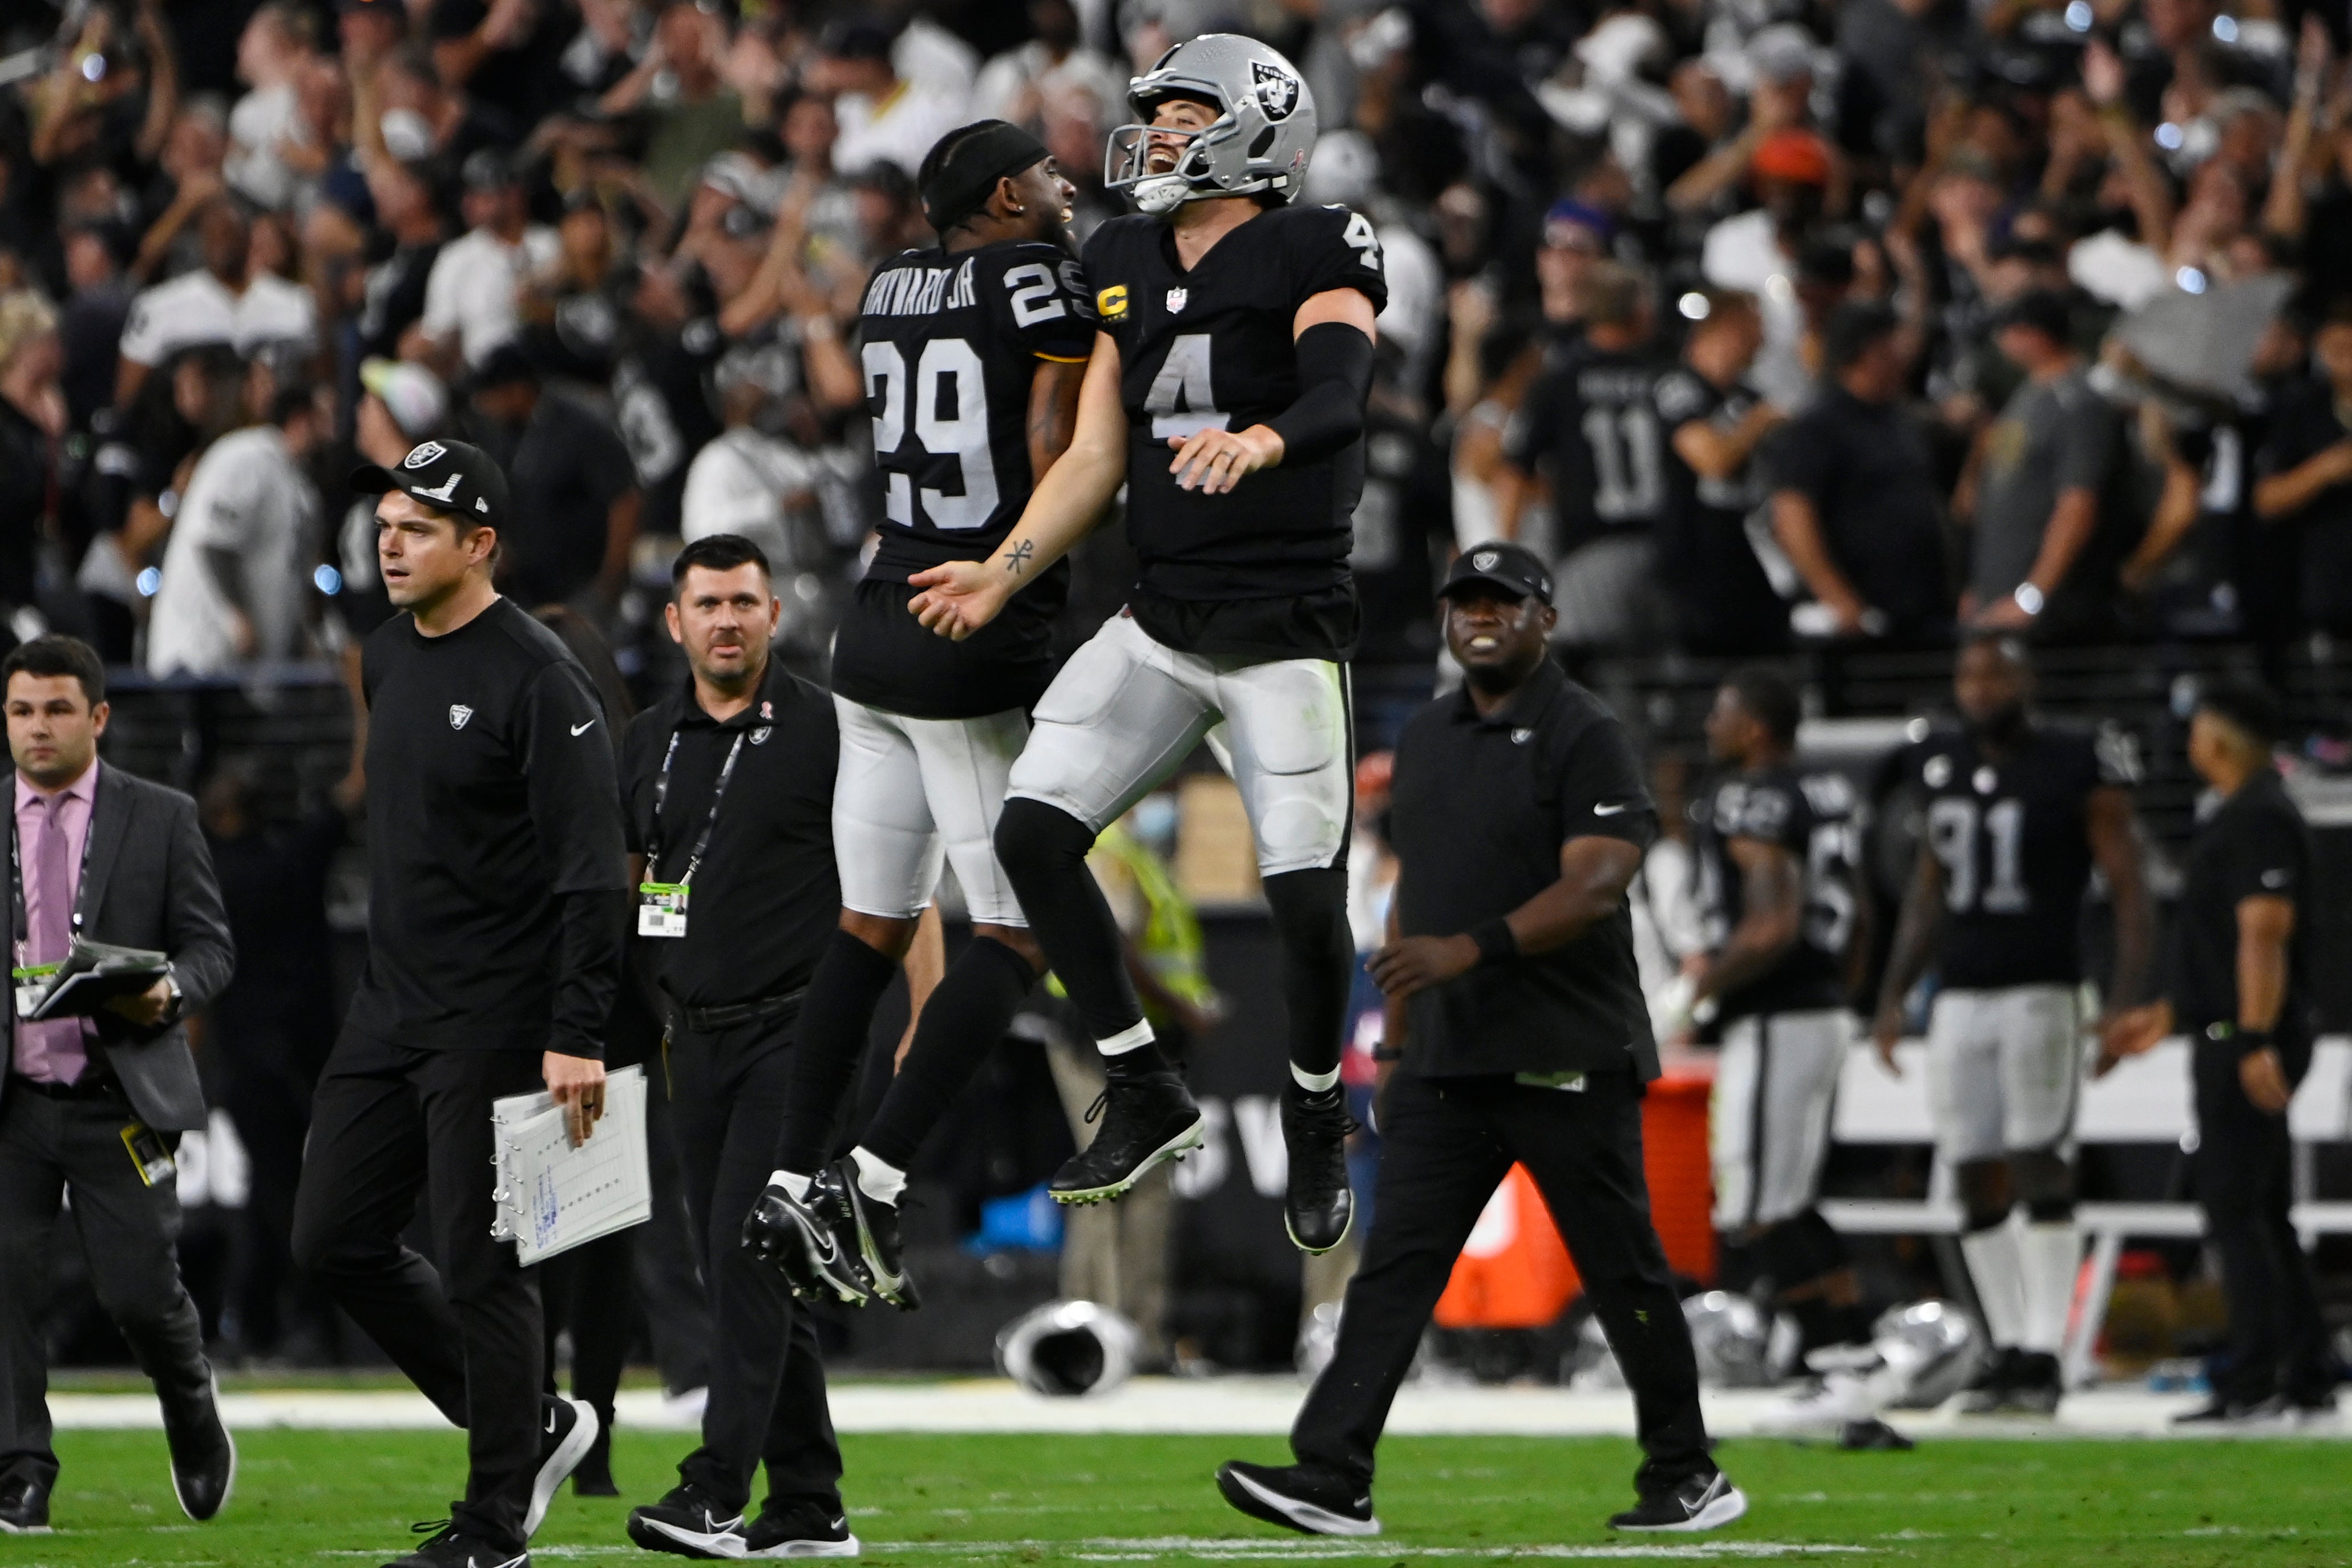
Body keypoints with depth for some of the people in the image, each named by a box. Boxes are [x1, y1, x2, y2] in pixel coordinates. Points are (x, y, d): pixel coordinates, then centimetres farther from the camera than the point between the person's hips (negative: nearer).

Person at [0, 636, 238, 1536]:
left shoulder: (160, 819, 3)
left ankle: (196, 1424, 26)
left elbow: (210, 944, 4)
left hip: (121, 1102, -2)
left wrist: (170, 989, -16)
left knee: (139, 1291, -4)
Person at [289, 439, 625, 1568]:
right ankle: (528, 1427, 21)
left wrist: (577, 1038, -23)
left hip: (494, 1024, -9)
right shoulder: (389, 657, 12)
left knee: (480, 1264, -5)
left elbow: (590, 869, -18)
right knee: (334, 1241, 8)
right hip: (389, 1010, 9)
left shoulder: (536, 679, -15)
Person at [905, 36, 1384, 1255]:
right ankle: (1144, 1096, 6)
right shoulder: (1126, 266, 12)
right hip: (1160, 624, 6)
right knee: (1032, 832, -6)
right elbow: (1096, 460, 13)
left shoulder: (1312, 255, -8)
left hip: (1287, 627, -6)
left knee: (1307, 895, -10)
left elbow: (1338, 392, -27)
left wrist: (1259, 441, -48)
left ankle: (1317, 1121, 17)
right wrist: (1002, 577, 2)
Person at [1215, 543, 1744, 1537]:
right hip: (1446, 1064, 7)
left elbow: (1596, 887, -18)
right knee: (1395, 1262, -3)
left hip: (1568, 1066, -6)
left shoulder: (1585, 737, -7)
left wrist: (1470, 949, -29)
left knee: (1621, 1270, 0)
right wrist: (1396, 1043, 18)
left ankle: (1686, 1478, 12)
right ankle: (1333, 1478, -9)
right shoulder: (1424, 740, 17)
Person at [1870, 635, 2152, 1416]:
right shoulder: (1946, 770, 12)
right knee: (1978, 1183, 3)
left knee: (2041, 1174, -10)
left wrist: (2126, 1001, -13)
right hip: (1958, 997, 6)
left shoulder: (2078, 771, -5)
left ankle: (2043, 1355, -9)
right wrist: (1894, 993, 18)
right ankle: (2008, 1349, 8)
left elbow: (2128, 888, -5)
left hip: (2039, 994, -6)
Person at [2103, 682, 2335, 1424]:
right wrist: (2167, 1015, 28)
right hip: (2233, 1038, 11)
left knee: (2235, 1209, -10)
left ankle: (2252, 1381, -12)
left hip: (2248, 1045, -11)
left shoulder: (2258, 820, -14)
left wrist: (2255, 1042, -29)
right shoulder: (2249, 814, 19)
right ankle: (2307, 1376, 15)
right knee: (2264, 1215, 13)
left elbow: (2264, 934, -23)